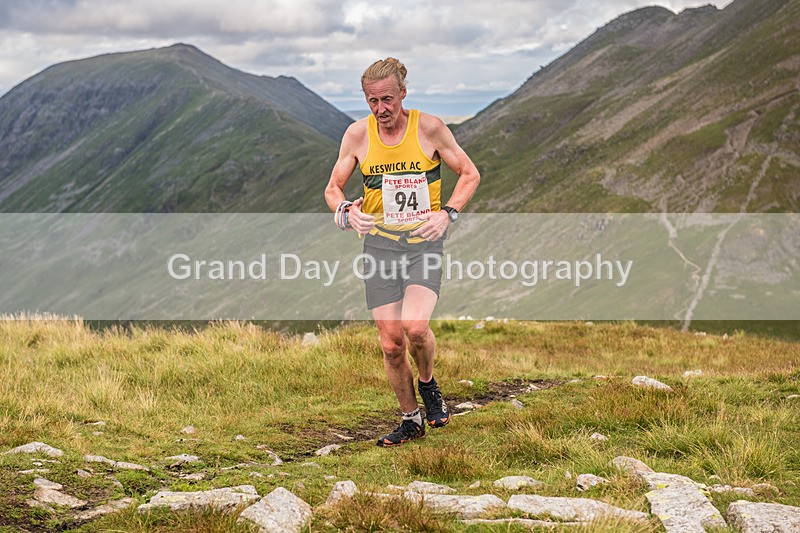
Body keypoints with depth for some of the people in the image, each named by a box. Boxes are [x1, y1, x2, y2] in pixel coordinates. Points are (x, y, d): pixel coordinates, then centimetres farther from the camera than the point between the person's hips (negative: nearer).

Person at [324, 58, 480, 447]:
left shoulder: (429, 128, -5)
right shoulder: (357, 134, 0)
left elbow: (470, 174, 4)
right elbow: (333, 188, 9)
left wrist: (447, 213, -10)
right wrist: (346, 212, -13)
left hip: (424, 242, -2)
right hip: (379, 243, 2)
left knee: (415, 327, -23)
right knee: (391, 343, -1)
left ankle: (427, 384, 10)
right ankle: (410, 420, 21)